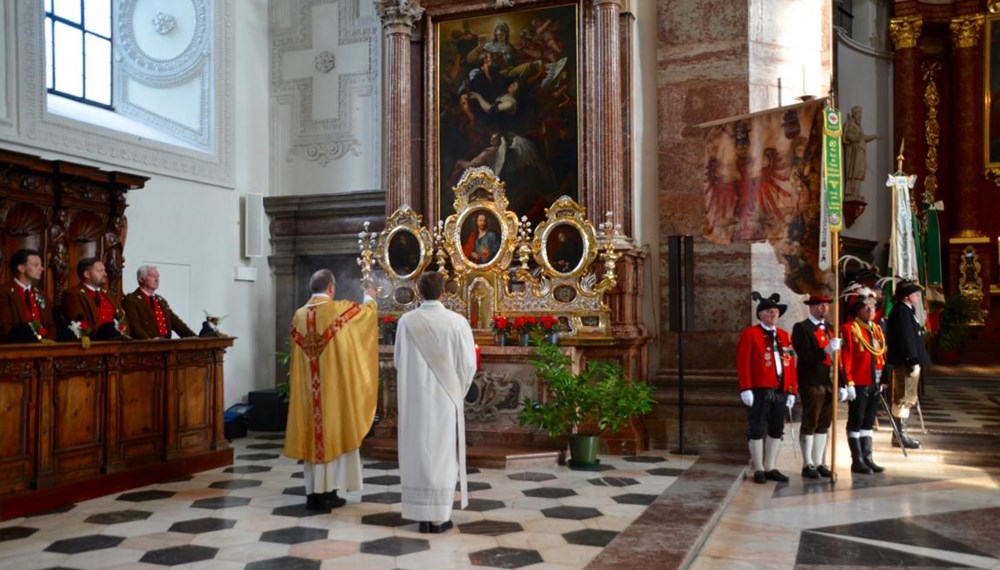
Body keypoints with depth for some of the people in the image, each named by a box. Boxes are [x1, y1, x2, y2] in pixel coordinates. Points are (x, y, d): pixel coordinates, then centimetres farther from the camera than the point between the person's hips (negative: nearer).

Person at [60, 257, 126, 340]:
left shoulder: (107, 294, 23)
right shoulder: (72, 294, 2)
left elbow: (122, 318, 21)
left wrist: (122, 330, -1)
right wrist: (103, 332, -16)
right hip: (93, 341, -6)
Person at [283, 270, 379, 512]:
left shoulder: (299, 315, 3)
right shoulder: (341, 309, -9)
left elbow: (297, 355, 13)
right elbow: (368, 312, 12)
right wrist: (370, 298, 33)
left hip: (307, 388, 4)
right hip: (335, 385, -4)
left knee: (312, 433, 9)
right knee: (334, 433, 3)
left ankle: (314, 492, 12)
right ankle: (328, 493, 5)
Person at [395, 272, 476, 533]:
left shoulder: (406, 321, -7)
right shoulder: (457, 322, -11)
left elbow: (398, 361, 2)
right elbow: (469, 364, -5)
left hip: (414, 398, 1)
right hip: (446, 398, -1)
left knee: (418, 452, 9)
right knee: (444, 453, 7)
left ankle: (422, 515, 13)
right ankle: (440, 516, 10)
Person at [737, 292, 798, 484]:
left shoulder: (785, 336, 14)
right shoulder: (750, 334, -3)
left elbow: (790, 365, 12)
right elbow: (743, 363, -9)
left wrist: (792, 391, 7)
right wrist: (746, 389, -15)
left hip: (781, 391, 6)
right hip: (759, 391, -6)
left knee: (777, 430, 10)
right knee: (757, 430, 1)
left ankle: (770, 468, 20)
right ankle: (759, 470, 10)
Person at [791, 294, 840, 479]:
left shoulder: (830, 328, 16)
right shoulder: (801, 328, -6)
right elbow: (806, 357, -16)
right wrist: (826, 350, -28)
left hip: (829, 383, 7)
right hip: (811, 384, -7)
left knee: (824, 424, 10)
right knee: (810, 424, 0)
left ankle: (819, 463, 18)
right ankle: (808, 465, 7)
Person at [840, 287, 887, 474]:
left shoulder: (877, 328, 14)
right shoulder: (849, 329, -8)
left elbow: (881, 355, 17)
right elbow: (845, 358, -13)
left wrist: (882, 381, 14)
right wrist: (847, 383, -18)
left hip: (875, 385, 7)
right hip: (859, 385, -7)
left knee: (868, 422, 12)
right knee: (856, 422, 2)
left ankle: (867, 459, 19)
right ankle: (857, 461, 7)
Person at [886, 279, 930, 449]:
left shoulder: (906, 310, 16)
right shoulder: (902, 311, -16)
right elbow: (906, 338, -22)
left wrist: (915, 361, 18)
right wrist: (914, 361, -22)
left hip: (905, 363, 11)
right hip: (905, 363, -11)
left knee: (907, 399, 16)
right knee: (904, 399, -5)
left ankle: (901, 433, 22)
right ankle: (900, 435, 0)